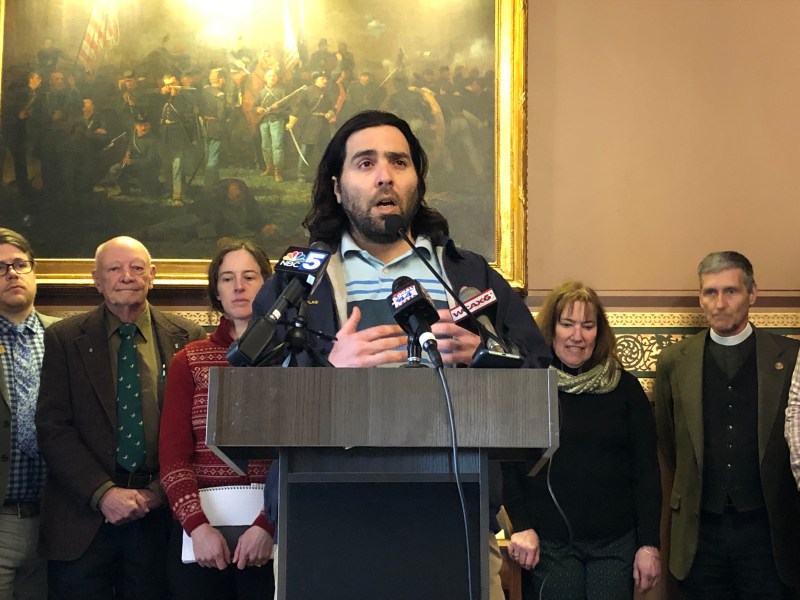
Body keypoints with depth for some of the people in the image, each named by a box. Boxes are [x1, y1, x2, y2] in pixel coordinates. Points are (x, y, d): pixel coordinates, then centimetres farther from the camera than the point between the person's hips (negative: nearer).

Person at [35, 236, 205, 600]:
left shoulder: (187, 338, 4)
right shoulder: (64, 339, 3)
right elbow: (52, 427, -4)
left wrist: (160, 491, -7)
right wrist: (103, 493, -13)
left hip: (159, 512, 1)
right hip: (83, 521, 0)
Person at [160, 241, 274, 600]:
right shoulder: (190, 361, 8)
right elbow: (172, 456, 1)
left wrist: (268, 525, -17)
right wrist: (198, 525, -12)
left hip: (272, 532, -1)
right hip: (198, 532, 2)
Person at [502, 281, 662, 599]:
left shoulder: (624, 387, 4)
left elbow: (647, 469, 3)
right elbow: (504, 462, -1)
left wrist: (649, 544, -1)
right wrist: (521, 526, -10)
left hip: (616, 543, 1)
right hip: (549, 544, -1)